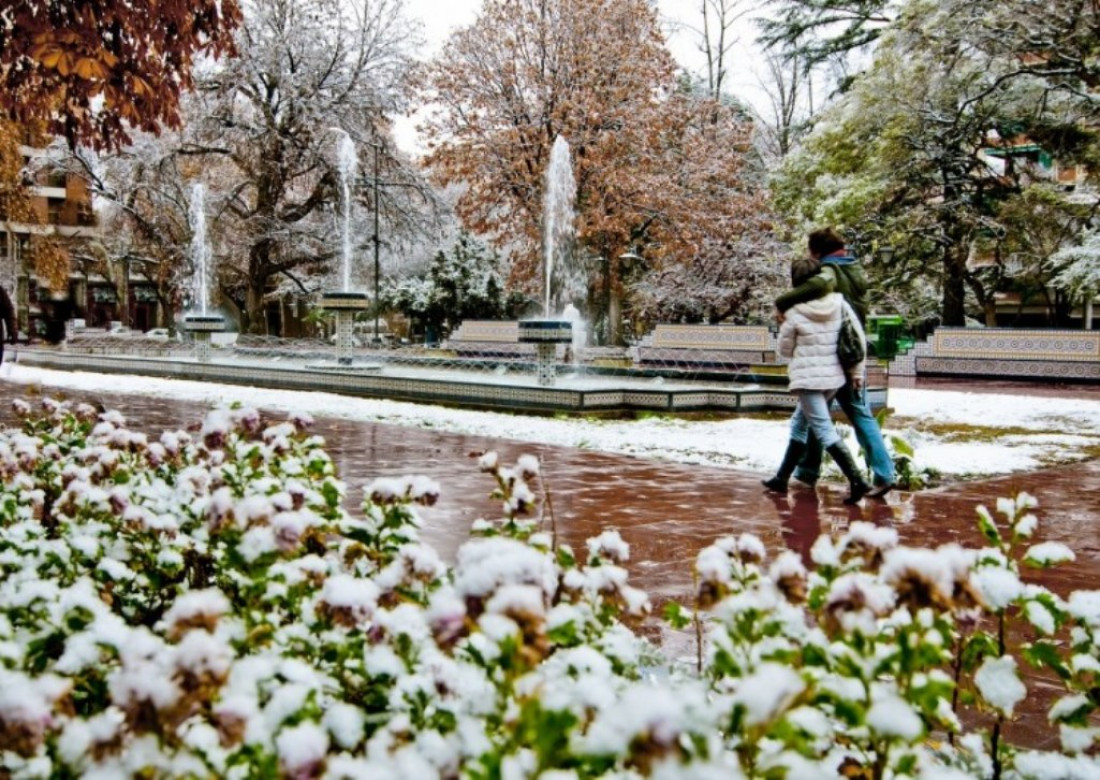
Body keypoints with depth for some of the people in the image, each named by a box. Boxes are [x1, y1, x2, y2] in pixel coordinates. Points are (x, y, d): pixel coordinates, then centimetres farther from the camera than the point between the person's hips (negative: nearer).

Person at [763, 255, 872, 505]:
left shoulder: (794, 312, -11)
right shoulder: (838, 302, 0)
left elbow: (784, 349, 1)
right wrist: (857, 371, 9)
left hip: (808, 379, -7)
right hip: (834, 377, 7)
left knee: (824, 430, -7)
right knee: (799, 423, 20)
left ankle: (856, 481, -19)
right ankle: (782, 478, 28)